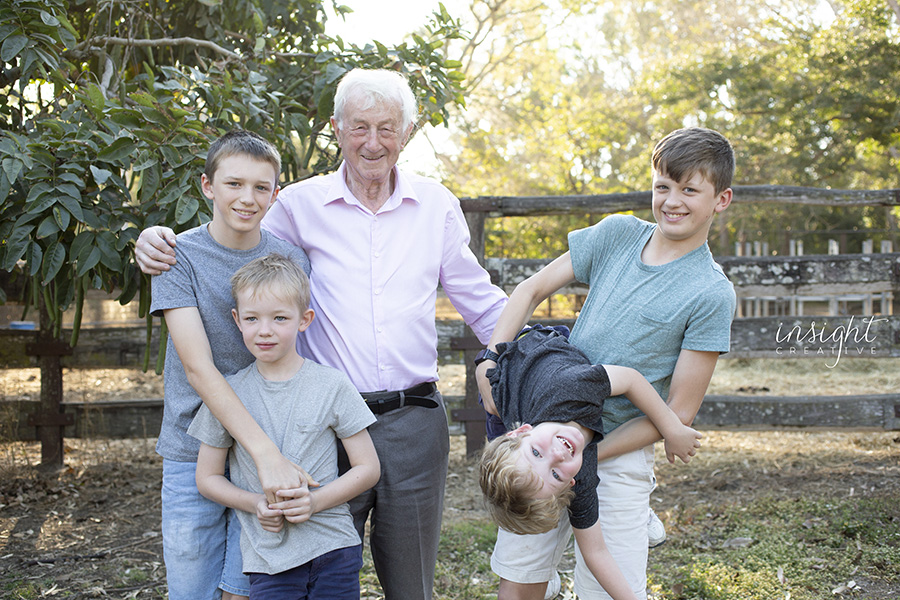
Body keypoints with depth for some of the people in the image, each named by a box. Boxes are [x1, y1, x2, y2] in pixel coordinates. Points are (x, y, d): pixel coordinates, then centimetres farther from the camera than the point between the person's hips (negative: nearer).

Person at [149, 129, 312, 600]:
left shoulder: (291, 260, 1)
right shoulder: (179, 255, -6)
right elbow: (198, 367, -16)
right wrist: (266, 452, -26)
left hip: (271, 455, 1)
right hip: (193, 452, -1)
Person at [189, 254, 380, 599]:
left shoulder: (332, 386, -3)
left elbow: (368, 468, 1)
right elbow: (207, 477, 8)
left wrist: (315, 501, -14)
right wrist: (255, 503, -9)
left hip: (334, 551, 0)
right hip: (267, 559, 1)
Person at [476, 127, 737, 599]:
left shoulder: (711, 294, -9)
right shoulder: (618, 234, 4)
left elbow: (679, 412, -10)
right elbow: (532, 289, 10)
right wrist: (491, 358, -5)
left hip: (617, 456, -4)